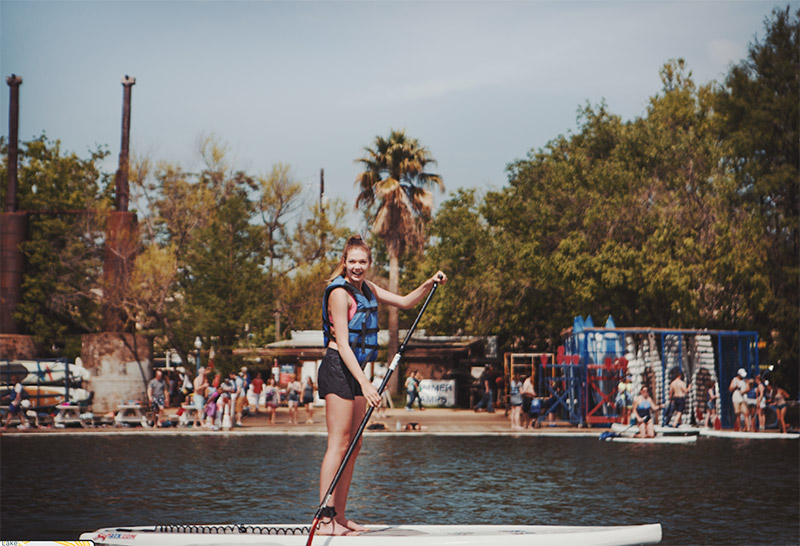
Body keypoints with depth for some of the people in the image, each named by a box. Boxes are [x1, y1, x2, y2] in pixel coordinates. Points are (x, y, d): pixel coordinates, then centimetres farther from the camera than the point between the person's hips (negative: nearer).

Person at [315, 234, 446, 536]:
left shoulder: (366, 288, 13)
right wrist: (364, 384, -26)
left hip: (355, 372, 9)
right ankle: (325, 519, -13)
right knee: (338, 444, -12)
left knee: (354, 445, 8)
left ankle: (339, 515, 12)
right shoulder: (340, 292, -14)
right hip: (337, 369, -9)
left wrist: (429, 284, 2)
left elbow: (404, 302, 21)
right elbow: (342, 344, -20)